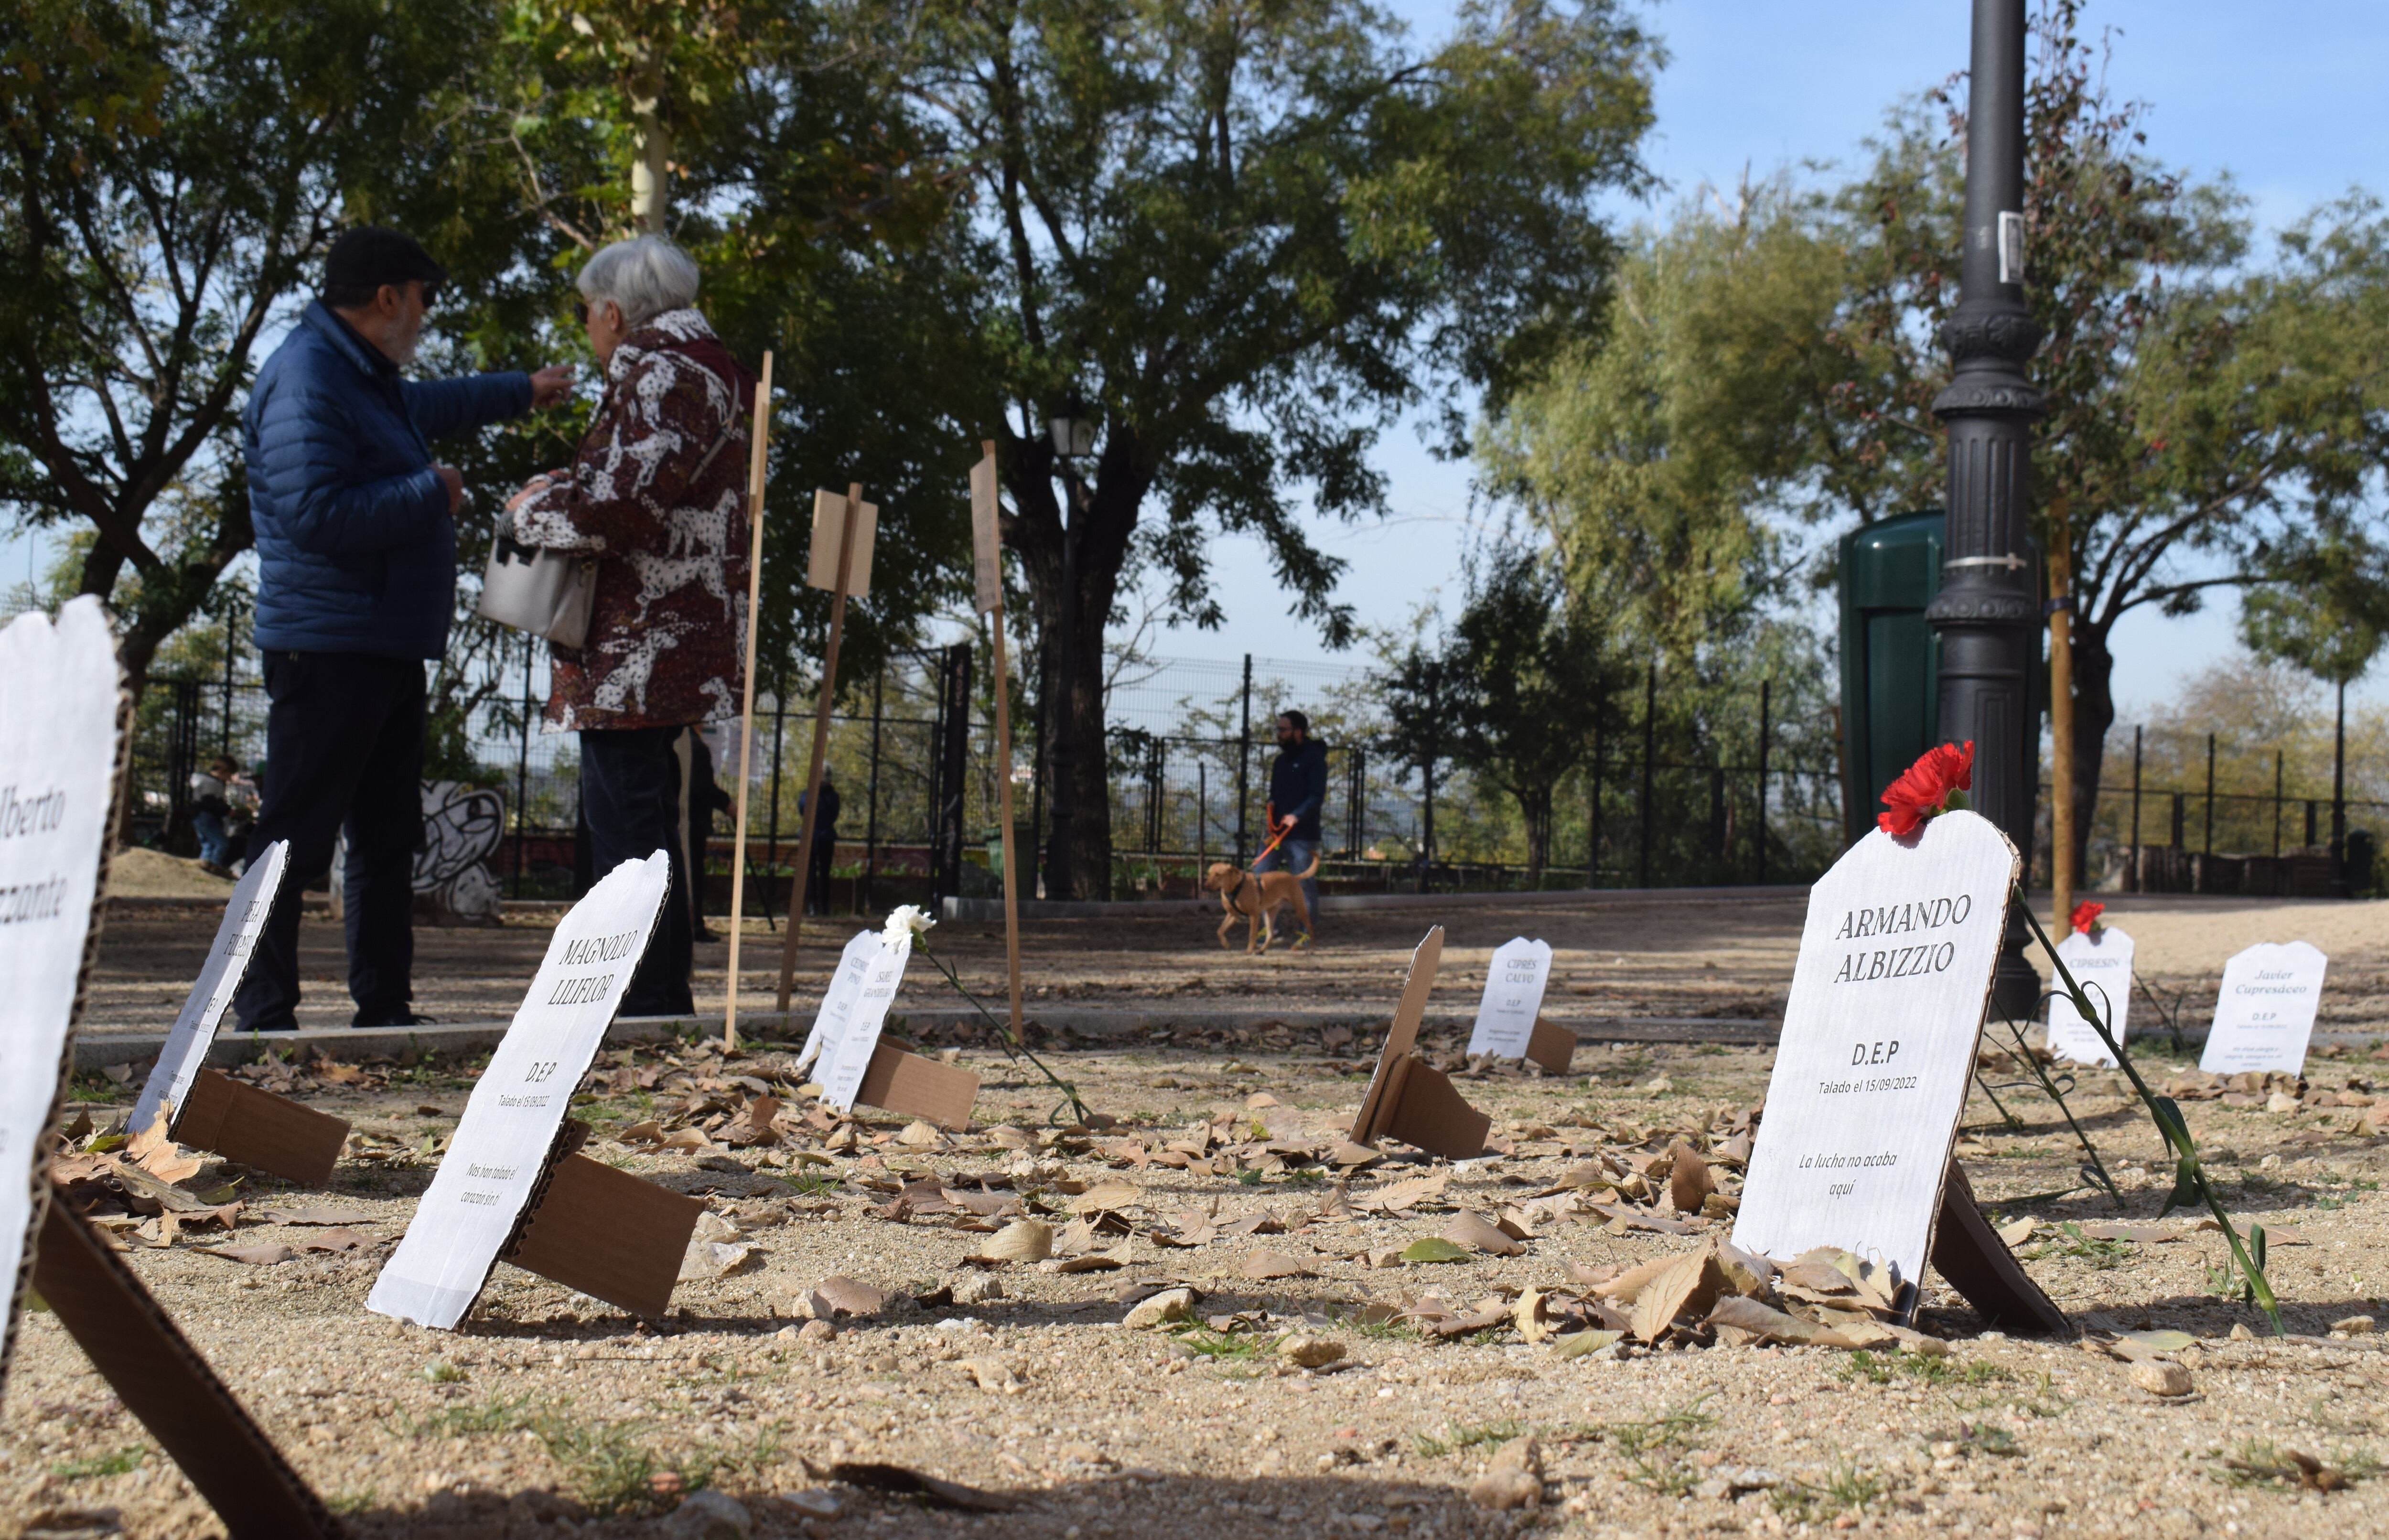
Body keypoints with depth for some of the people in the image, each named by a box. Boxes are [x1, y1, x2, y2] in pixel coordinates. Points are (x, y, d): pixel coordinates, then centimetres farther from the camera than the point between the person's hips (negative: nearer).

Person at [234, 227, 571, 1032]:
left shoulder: (371, 380, 18)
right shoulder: (306, 380, -15)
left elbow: (429, 405, 43)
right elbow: (316, 513, -26)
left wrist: (522, 391, 52)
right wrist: (431, 495, -16)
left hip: (390, 648, 11)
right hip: (328, 652, -11)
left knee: (388, 837, 13)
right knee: (293, 838, -8)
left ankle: (385, 1009, 19)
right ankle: (263, 1018, -5)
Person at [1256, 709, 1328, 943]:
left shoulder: (1314, 758, -8)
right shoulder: (1282, 760, 17)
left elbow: (1317, 797, -16)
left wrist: (1297, 816, -30)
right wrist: (1271, 803, 3)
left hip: (1302, 835, -8)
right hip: (1277, 831, 8)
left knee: (1305, 883, -1)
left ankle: (1309, 931, 10)